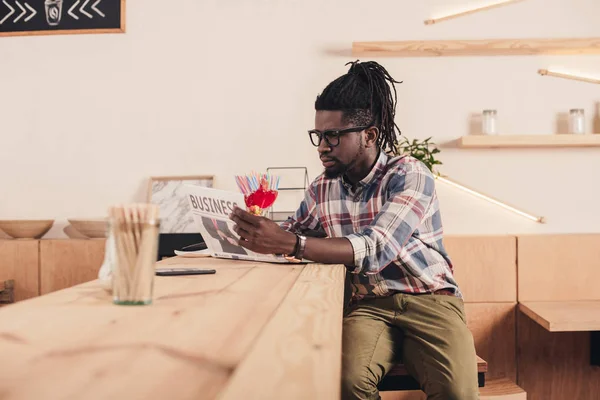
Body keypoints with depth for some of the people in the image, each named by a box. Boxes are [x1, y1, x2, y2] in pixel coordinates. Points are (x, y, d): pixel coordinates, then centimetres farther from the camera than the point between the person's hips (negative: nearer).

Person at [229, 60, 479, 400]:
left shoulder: (410, 175, -11)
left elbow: (376, 249, -25)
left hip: (428, 298, -3)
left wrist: (289, 243, -34)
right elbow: (290, 233, 19)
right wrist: (257, 231, -4)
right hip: (369, 304, 3)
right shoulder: (323, 188, 5)